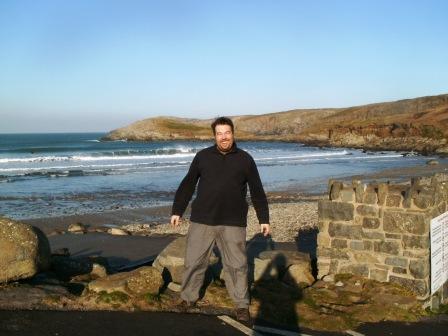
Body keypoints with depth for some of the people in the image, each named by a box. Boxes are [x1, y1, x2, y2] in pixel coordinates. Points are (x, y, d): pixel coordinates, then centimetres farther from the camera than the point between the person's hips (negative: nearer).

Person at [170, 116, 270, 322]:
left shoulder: (245, 159, 5)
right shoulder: (202, 156, 5)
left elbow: (257, 192, 9)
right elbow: (187, 185, 10)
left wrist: (264, 219, 7)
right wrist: (177, 211, 7)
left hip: (233, 223, 0)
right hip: (201, 220, 1)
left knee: (237, 265, 4)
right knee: (194, 262, 5)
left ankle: (242, 305, 16)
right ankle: (188, 298, 22)